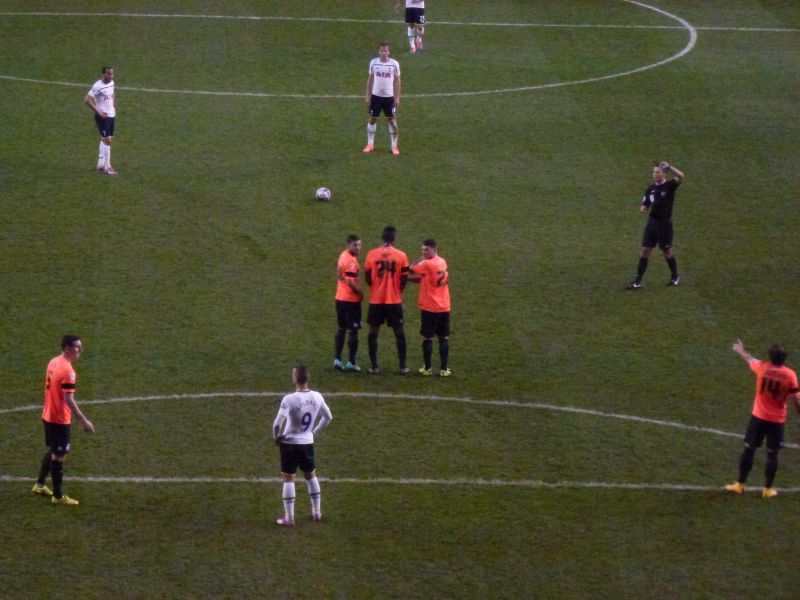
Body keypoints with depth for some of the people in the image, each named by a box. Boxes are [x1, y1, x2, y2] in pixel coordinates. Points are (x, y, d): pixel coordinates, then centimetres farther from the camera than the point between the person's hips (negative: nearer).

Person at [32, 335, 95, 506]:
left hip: (48, 416, 9)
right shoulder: (68, 371, -24)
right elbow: (69, 400, -26)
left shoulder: (54, 362, 4)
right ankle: (58, 496, 11)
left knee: (53, 451, 24)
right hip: (60, 420, -9)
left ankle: (40, 484, 35)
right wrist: (84, 421, -23)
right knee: (59, 456, 2)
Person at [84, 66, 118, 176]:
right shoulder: (98, 86, -18)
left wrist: (113, 108, 14)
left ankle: (101, 164, 19)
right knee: (107, 140, -9)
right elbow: (87, 100, -19)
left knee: (105, 140, 12)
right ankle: (107, 167, -6)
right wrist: (98, 111, -19)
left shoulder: (111, 83, 7)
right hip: (102, 116, -8)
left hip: (111, 115, 8)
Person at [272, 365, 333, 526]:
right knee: (311, 476, 21)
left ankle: (289, 518, 7)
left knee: (288, 479, 5)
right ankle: (317, 512, 29)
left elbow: (278, 424, -26)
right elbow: (328, 417, 8)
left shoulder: (289, 399, -23)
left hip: (289, 443, -5)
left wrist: (276, 437, -7)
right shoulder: (317, 397, -6)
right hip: (308, 443, 5)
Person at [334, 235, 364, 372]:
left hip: (340, 298, 9)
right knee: (353, 331, -2)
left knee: (341, 329, 15)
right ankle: (351, 363, 0)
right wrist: (361, 293, -10)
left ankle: (337, 359, 17)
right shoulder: (350, 261, -20)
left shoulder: (343, 255, 10)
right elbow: (351, 282, -24)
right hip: (351, 300, -9)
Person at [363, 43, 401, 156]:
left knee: (392, 120, 2)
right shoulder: (373, 62, -4)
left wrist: (397, 98, -3)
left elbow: (397, 81, -1)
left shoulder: (394, 64, -8)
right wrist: (367, 95, 3)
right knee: (372, 119, 8)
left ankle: (394, 146, 12)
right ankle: (370, 144, 20)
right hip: (376, 95, 1)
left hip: (389, 96, -1)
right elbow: (370, 79, 5)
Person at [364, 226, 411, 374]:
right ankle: (402, 366, 10)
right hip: (394, 300, -1)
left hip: (376, 299, 1)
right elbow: (404, 279, -4)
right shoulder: (401, 256, -8)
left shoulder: (371, 254, -5)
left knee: (373, 332, 9)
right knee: (399, 332, 9)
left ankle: (374, 366, 7)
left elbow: (367, 276, 1)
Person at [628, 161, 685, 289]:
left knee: (667, 252, 8)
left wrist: (669, 166, -33)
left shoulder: (669, 186, -9)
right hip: (652, 222, 4)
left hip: (665, 223, -4)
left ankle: (675, 276, 30)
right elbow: (646, 204, 13)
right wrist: (643, 209, -10)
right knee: (645, 251, 1)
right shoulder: (651, 188, 7)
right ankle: (637, 281, 5)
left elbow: (681, 176, -28)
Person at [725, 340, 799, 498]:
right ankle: (768, 489, 14)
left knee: (749, 450, 11)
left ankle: (740, 484, 18)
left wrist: (741, 351, 36)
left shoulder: (762, 368, -8)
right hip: (777, 420, -1)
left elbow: (750, 360, 15)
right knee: (772, 455, 8)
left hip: (758, 417, 1)